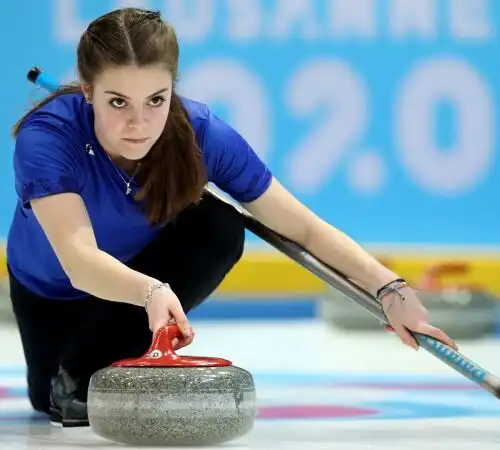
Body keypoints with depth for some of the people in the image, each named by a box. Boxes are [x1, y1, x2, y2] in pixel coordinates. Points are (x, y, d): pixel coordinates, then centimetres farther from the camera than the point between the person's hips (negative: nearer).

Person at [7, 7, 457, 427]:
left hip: (145, 269, 1)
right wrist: (150, 291, -71)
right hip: (52, 292, -1)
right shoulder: (45, 136, -38)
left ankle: (93, 368, -11)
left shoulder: (202, 133, -30)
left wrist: (390, 289, -38)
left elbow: (304, 227, -25)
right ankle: (69, 376, 22)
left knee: (221, 228, -27)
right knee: (51, 398, -14)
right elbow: (79, 258, -51)